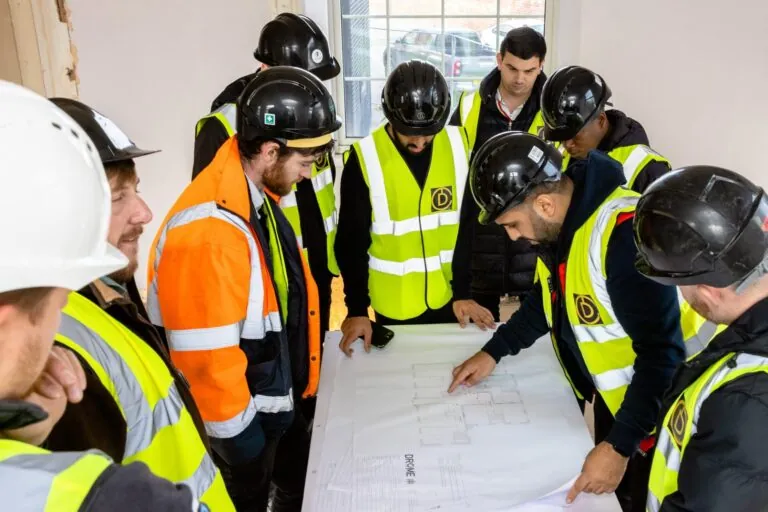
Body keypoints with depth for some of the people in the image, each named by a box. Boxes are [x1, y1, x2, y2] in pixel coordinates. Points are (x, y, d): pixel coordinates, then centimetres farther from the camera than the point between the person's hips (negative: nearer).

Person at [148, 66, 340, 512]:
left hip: (281, 391, 8)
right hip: (245, 413, -8)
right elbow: (203, 355, -27)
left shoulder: (258, 193, -1)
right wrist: (236, 428, -15)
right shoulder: (208, 230, -32)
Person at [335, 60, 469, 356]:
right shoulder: (365, 157, -14)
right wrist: (356, 308, -10)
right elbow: (351, 241, -9)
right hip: (395, 304, -2)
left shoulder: (459, 144, -7)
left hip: (451, 296, 2)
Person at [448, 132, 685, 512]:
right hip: (609, 393, 8)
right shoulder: (557, 219, -5)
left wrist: (621, 445, -28)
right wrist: (494, 351, 5)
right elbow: (550, 297, 11)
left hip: (648, 407, -7)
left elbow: (662, 354, -30)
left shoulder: (625, 233, -33)